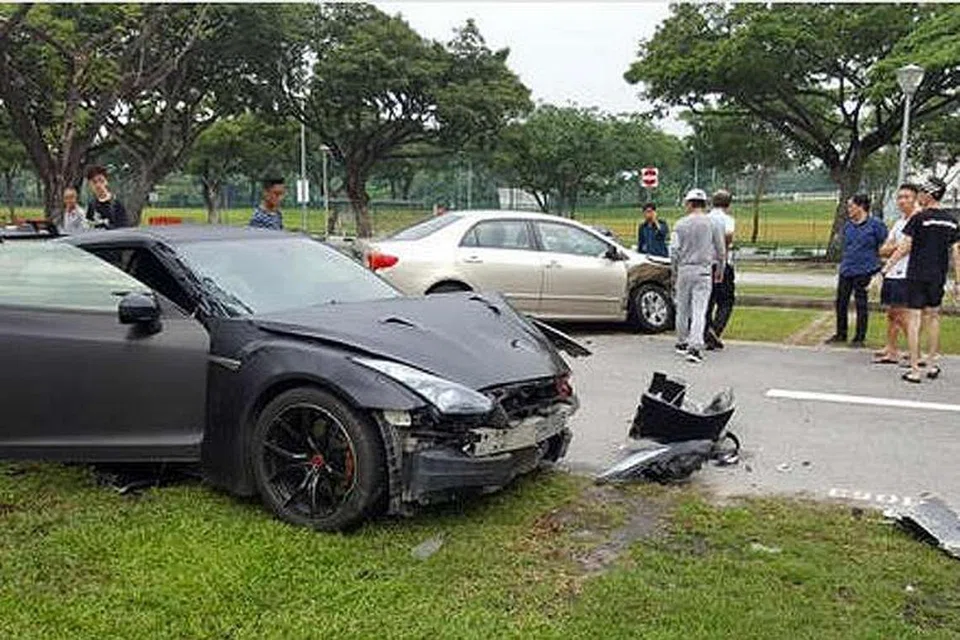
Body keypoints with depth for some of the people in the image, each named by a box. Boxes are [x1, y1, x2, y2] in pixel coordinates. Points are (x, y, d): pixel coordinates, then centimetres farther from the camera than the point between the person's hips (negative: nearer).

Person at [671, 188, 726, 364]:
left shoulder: (681, 224, -3)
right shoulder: (712, 224, -1)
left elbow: (674, 250, -4)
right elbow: (721, 251, 5)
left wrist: (675, 269, 11)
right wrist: (720, 270, 19)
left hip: (684, 269, 1)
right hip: (704, 270, 0)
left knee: (682, 308, 14)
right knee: (699, 311, -4)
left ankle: (682, 343, 26)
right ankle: (695, 347, -14)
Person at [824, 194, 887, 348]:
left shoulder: (875, 225, -6)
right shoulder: (848, 226, 12)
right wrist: (844, 263, 16)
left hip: (864, 271, -6)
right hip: (846, 270, 6)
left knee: (861, 305, 2)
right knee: (841, 302, 9)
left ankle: (859, 338, 12)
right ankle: (841, 334, 23)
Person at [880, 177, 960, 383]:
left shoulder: (920, 218, -9)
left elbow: (904, 248, -11)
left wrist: (885, 269, -5)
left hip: (917, 276, -5)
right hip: (938, 277, 5)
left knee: (914, 319, -2)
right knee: (933, 316, 19)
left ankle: (914, 370, -2)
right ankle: (933, 364, 25)